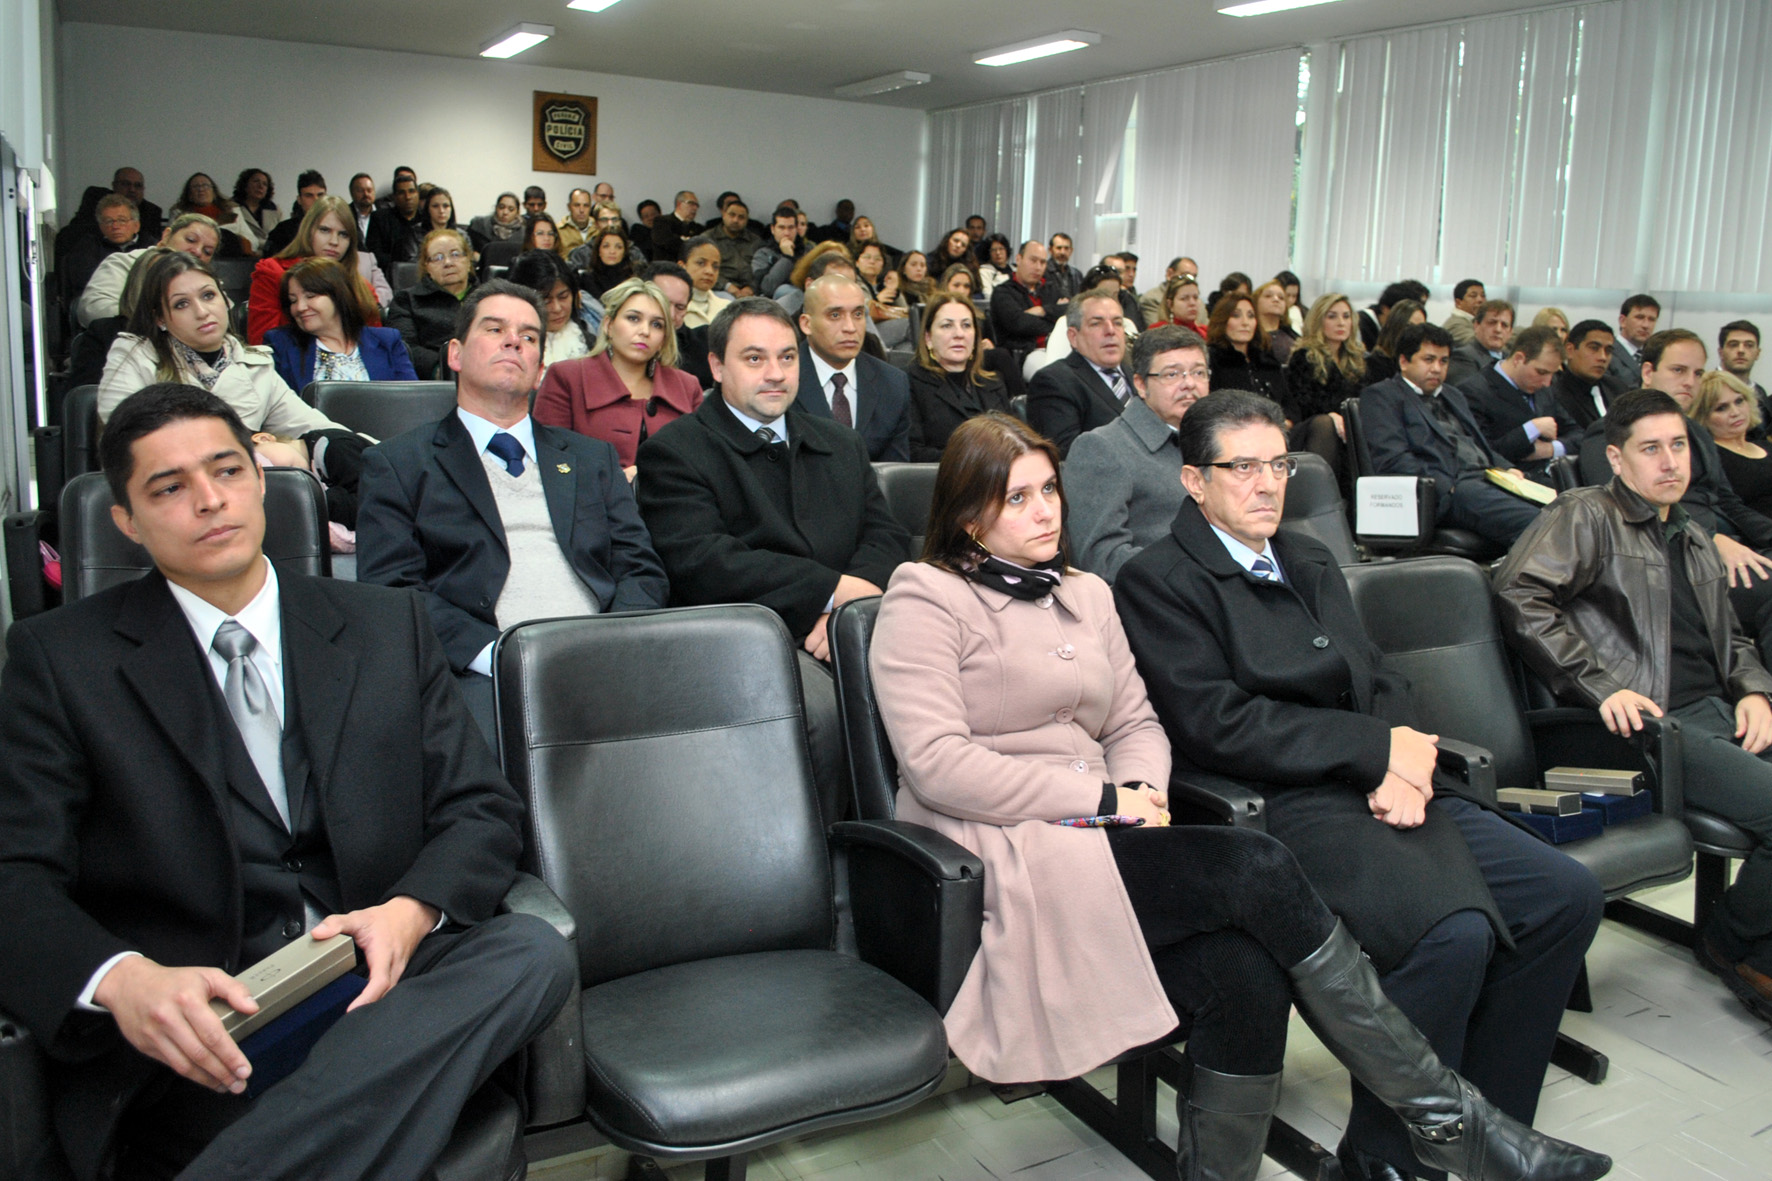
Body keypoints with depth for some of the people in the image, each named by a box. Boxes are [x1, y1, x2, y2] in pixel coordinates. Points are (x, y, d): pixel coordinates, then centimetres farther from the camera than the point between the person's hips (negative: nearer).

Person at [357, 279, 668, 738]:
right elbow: (392, 591, 3)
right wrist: (497, 655, -14)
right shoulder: (398, 463, 15)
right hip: (483, 678, -2)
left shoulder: (593, 457, 26)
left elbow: (641, 571, 17)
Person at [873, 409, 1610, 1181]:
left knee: (1246, 969, -25)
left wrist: (1142, 792, -6)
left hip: (1084, 835, 6)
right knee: (1259, 870, -22)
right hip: (997, 862, -6)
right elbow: (936, 762, -13)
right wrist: (1102, 800, -13)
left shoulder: (1084, 595, 20)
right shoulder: (926, 600, -2)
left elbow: (1137, 724, 18)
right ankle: (1445, 1116, -11)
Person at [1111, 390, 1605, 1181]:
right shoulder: (1156, 581, -4)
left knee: (1568, 894, -6)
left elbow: (1381, 681, 17)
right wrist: (1379, 748, -12)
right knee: (1453, 930, -28)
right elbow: (1216, 724, -13)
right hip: (1276, 806, -8)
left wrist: (1404, 766, -6)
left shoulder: (1310, 561, 22)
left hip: (1379, 786, 8)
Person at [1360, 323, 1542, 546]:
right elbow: (1391, 460, -9)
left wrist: (1508, 470, 8)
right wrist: (1449, 488, -18)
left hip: (1489, 479, 8)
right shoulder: (1381, 396, 4)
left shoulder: (1453, 395, 32)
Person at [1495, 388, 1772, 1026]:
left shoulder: (1694, 537, 26)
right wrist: (1602, 686, -18)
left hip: (1721, 711, 8)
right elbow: (1519, 595, -14)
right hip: (1649, 722, -8)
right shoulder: (1585, 515, 0)